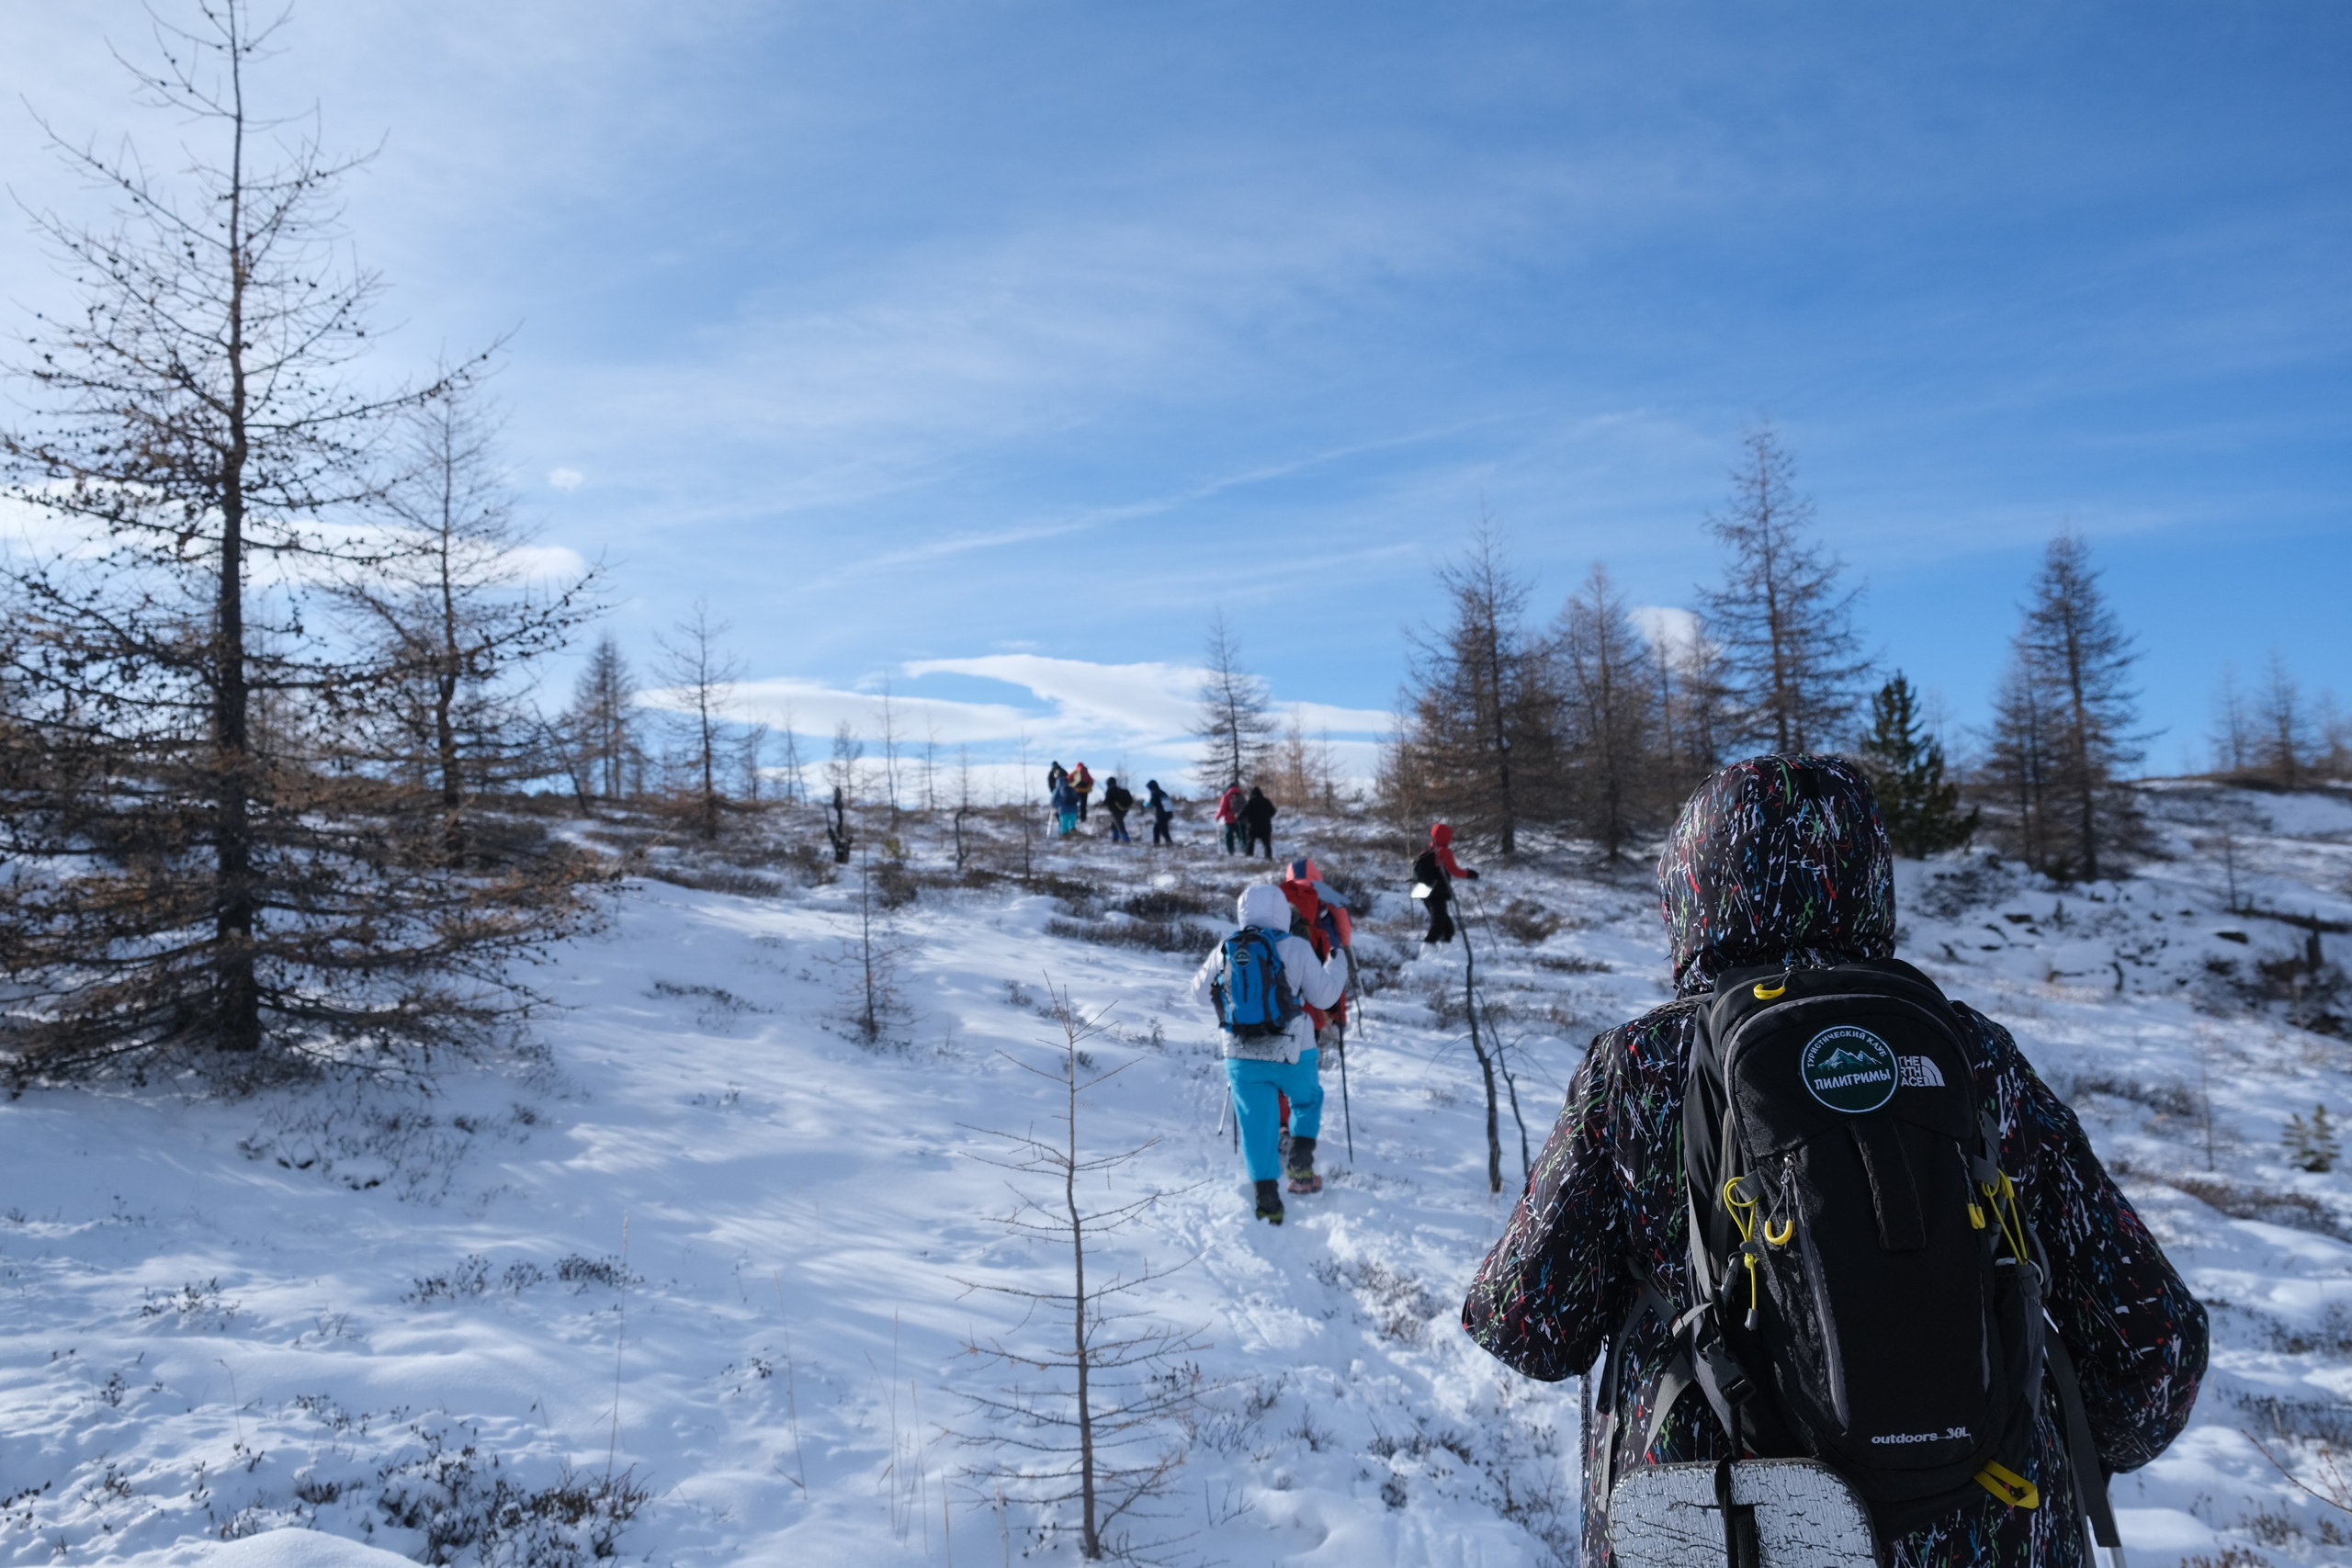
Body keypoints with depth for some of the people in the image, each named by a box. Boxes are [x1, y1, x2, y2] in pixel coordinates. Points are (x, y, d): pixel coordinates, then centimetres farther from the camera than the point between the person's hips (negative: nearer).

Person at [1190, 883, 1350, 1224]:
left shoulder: (1225, 950, -2)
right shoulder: (1297, 948, -10)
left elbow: (1200, 992, 11)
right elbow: (1324, 996, -3)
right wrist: (1338, 962, 13)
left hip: (1242, 1056, 2)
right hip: (1292, 1054, -2)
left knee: (1257, 1125, 10)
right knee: (1308, 1100, 26)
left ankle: (1267, 1197, 5)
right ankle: (1300, 1164, 11)